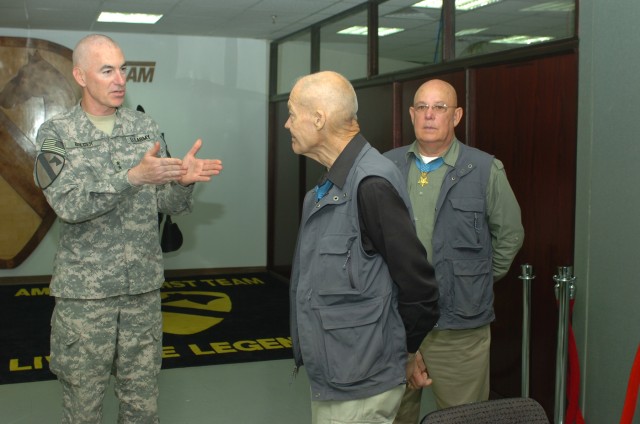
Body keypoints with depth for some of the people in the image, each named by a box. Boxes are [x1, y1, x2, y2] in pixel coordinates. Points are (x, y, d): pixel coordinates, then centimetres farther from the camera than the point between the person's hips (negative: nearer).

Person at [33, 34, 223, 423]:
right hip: (84, 291, -2)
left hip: (144, 287, 3)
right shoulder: (56, 133, -4)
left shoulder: (147, 128, 5)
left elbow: (171, 205, 5)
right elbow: (68, 204, -19)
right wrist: (133, 176, -30)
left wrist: (184, 181, -17)